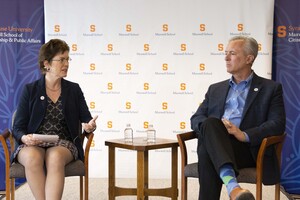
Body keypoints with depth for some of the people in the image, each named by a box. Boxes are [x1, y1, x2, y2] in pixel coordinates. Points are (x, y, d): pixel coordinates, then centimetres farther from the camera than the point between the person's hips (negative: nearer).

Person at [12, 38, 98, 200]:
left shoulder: (74, 89, 13)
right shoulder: (30, 90, 8)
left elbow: (86, 119, 8)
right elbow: (18, 127, 5)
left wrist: (89, 126, -17)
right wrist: (25, 138, -18)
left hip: (63, 144, 1)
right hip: (33, 145, 0)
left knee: (55, 157, -35)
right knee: (32, 157, -36)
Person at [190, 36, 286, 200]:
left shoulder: (271, 88, 13)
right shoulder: (215, 89, 26)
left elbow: (277, 124, 0)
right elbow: (196, 118, 16)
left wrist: (245, 135, -18)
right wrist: (212, 127, -9)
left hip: (247, 148, -3)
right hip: (213, 144, 3)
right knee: (210, 123, -36)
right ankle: (231, 184, -55)